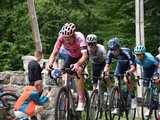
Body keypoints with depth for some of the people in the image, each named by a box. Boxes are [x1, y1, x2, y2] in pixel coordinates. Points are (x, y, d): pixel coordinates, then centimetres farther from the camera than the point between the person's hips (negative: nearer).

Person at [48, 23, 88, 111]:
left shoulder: (79, 37, -38)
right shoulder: (61, 38, -29)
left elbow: (84, 55, -47)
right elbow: (54, 53, -27)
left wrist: (77, 64, -65)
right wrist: (49, 65, -46)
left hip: (81, 56, -4)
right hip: (71, 56, 4)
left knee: (78, 71, -29)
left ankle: (81, 101, -24)